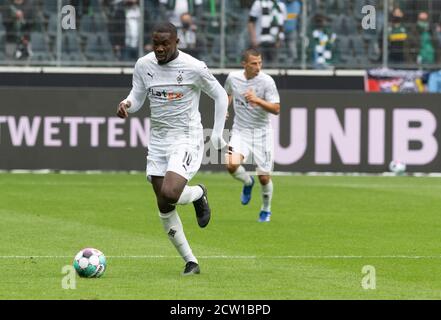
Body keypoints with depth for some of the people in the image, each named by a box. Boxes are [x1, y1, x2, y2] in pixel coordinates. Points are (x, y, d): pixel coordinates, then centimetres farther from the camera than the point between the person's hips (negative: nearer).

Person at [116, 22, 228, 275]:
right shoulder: (143, 65, -1)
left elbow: (220, 96, 0)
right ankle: (190, 262, 16)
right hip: (158, 140, 5)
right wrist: (126, 105, -14)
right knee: (164, 207, 4)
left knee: (169, 195, -25)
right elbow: (137, 97, 10)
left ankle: (198, 194, 11)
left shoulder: (193, 67, -13)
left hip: (187, 140, -5)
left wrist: (218, 133, -1)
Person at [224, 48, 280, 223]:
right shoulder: (233, 77, -2)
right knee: (232, 164, -24)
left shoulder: (267, 81, -13)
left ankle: (266, 210, 28)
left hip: (261, 132, -2)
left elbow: (276, 109, -17)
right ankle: (247, 182, 12)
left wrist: (257, 100, -30)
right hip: (240, 131, 2)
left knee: (264, 177, -1)